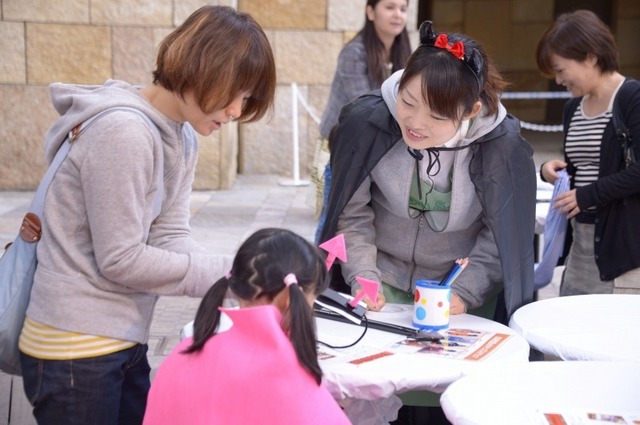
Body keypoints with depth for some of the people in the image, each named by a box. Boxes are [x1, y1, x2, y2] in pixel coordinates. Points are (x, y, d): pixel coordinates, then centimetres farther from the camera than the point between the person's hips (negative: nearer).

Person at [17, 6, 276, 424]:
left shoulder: (183, 138, 8)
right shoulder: (122, 131, -22)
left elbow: (169, 238, -1)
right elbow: (120, 260, -21)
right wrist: (231, 274, -17)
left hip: (125, 343, 9)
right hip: (74, 351, -9)